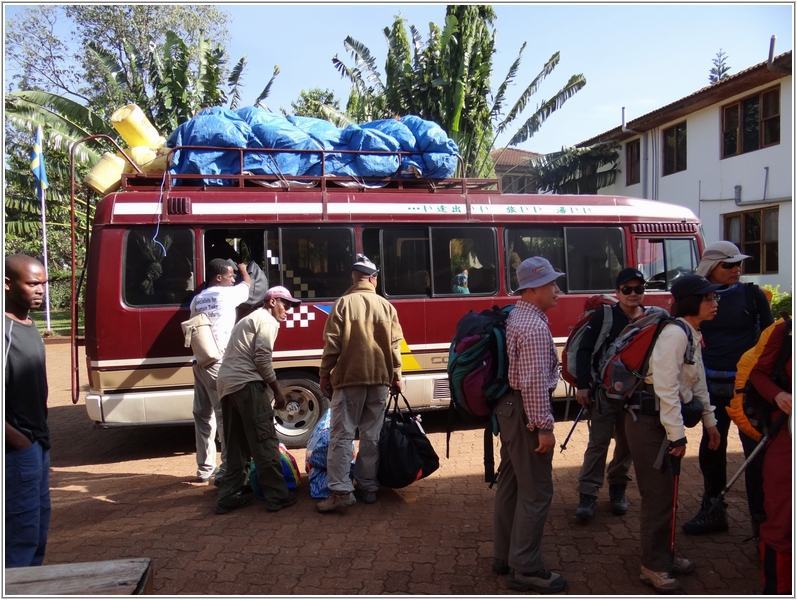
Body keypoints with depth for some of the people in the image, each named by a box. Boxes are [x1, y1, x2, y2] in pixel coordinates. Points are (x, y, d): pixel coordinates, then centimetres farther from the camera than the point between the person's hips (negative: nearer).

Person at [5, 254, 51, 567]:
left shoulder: (29, 326, 10)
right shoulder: (7, 329, -18)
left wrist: (39, 435, 14)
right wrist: (16, 438, -18)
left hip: (36, 444, 9)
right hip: (17, 449, -9)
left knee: (38, 525, 18)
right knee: (22, 532, -2)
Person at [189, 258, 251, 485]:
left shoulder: (197, 300, 14)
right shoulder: (228, 294, -3)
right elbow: (247, 284, 16)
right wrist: (244, 270, 35)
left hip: (199, 362, 8)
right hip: (219, 363, -7)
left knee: (203, 414, 13)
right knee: (226, 415, -5)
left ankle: (204, 468, 22)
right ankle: (226, 470, -5)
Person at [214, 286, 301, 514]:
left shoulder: (248, 319, 29)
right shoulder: (267, 320, -1)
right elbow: (262, 358, -13)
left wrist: (270, 389, 21)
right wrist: (277, 391, -5)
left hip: (226, 385, 9)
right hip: (247, 384, -9)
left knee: (236, 446, 14)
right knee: (265, 442, -5)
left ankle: (229, 496, 16)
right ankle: (278, 495, -1)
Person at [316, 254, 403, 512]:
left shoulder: (344, 303, -5)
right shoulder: (386, 306, 5)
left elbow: (332, 343, -8)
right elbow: (394, 345, 5)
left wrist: (325, 374, 1)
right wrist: (396, 376, 13)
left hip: (349, 377, -3)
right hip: (379, 378, 4)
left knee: (342, 434, -1)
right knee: (371, 435, 10)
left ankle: (341, 490, -7)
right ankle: (368, 486, 15)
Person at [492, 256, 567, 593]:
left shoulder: (516, 316, 11)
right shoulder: (534, 326, -20)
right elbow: (535, 383, -24)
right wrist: (544, 426, -20)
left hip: (508, 407, 10)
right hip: (525, 412, -10)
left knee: (510, 484, 17)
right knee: (535, 491, 0)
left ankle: (504, 558, 29)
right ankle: (525, 569, 10)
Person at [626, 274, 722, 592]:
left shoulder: (694, 335, 12)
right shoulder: (675, 333, -20)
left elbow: (697, 382, 20)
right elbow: (666, 387, -23)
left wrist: (709, 421, 24)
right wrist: (677, 434, -20)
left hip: (667, 420, 10)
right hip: (649, 420, -9)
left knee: (667, 491, 17)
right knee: (658, 494, -1)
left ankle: (663, 555, 31)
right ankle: (653, 566, 14)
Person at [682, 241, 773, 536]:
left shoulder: (752, 295, -1)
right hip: (713, 385, 3)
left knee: (756, 449, 1)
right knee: (711, 448, 10)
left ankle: (761, 517, 12)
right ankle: (712, 512, 26)